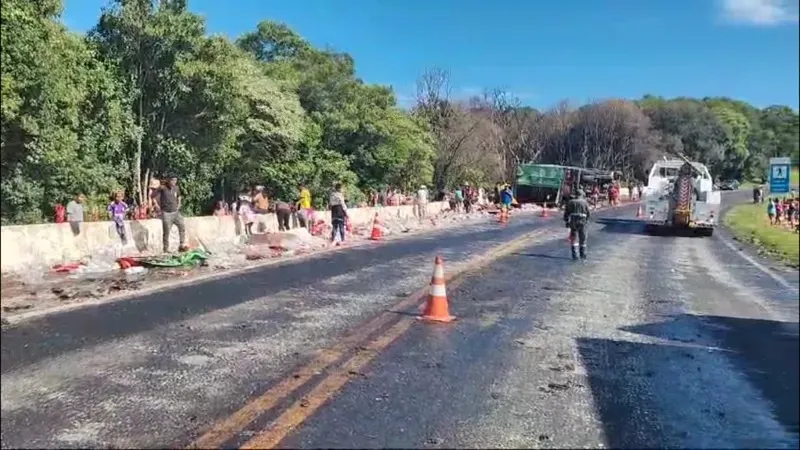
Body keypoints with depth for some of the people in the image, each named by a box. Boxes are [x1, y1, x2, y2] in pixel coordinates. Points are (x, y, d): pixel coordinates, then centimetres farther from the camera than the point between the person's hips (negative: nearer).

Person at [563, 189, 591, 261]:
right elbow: (588, 213, 4)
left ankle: (575, 255, 3)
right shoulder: (584, 202, 3)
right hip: (582, 222, -1)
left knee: (574, 239, 9)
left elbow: (566, 213, 3)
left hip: (573, 222, 1)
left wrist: (566, 222, 11)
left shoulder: (570, 202, 7)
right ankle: (583, 255, 16)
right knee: (582, 239, 11)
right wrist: (586, 220, 23)